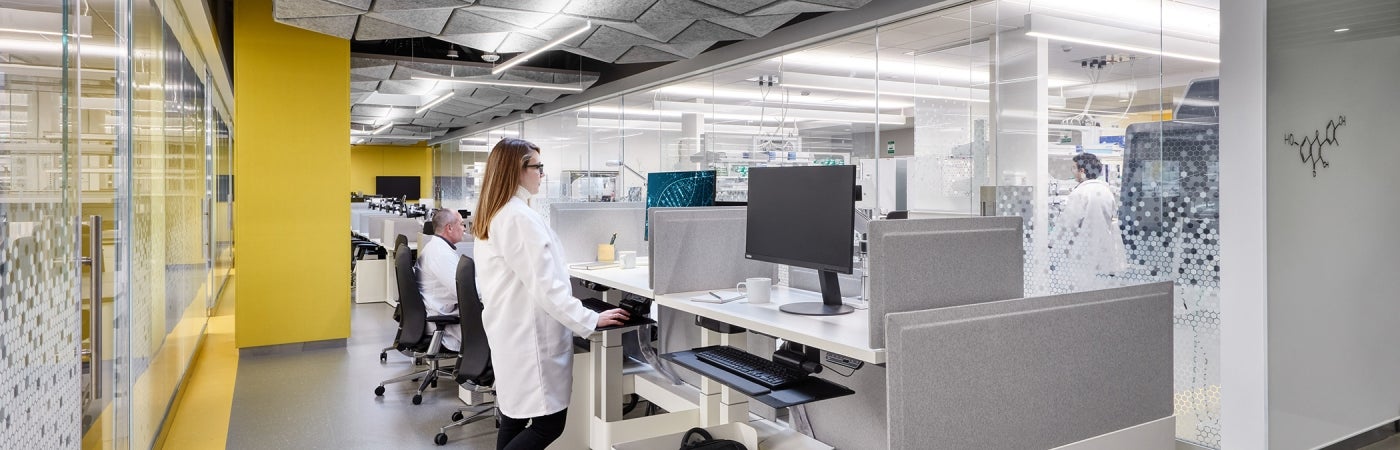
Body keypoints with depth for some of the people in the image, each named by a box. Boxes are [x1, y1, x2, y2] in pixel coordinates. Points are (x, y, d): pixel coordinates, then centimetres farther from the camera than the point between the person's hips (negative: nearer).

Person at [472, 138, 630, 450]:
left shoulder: (491, 215, 12)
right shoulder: (520, 217, -19)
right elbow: (544, 285, -23)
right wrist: (590, 320, -18)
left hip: (510, 331, 10)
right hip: (529, 335, -10)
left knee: (515, 417, 15)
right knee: (549, 423, -4)